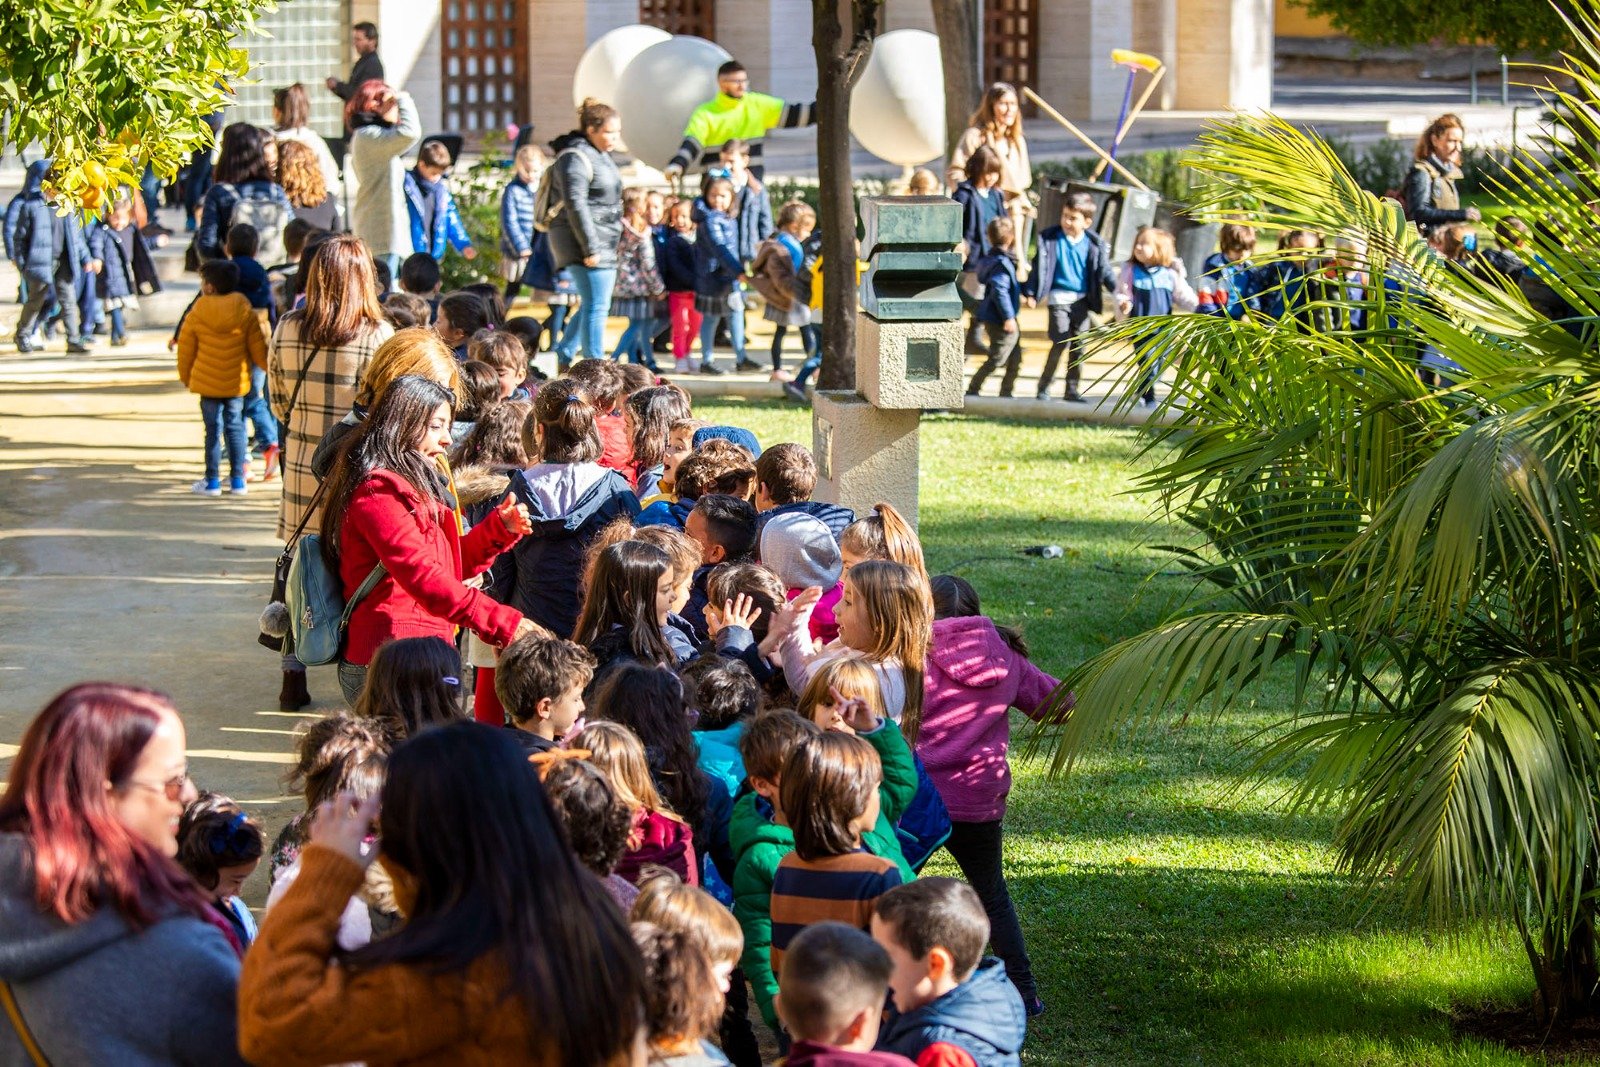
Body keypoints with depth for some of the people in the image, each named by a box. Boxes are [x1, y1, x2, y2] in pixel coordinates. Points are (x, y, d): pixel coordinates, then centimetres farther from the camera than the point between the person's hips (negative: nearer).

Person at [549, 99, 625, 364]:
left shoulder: (599, 154, 18)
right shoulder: (575, 158, -14)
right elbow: (575, 204, -21)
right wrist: (590, 248, -23)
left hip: (602, 242, 10)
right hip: (589, 242, -10)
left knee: (593, 305, 15)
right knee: (597, 306, -10)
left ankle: (563, 357, 22)